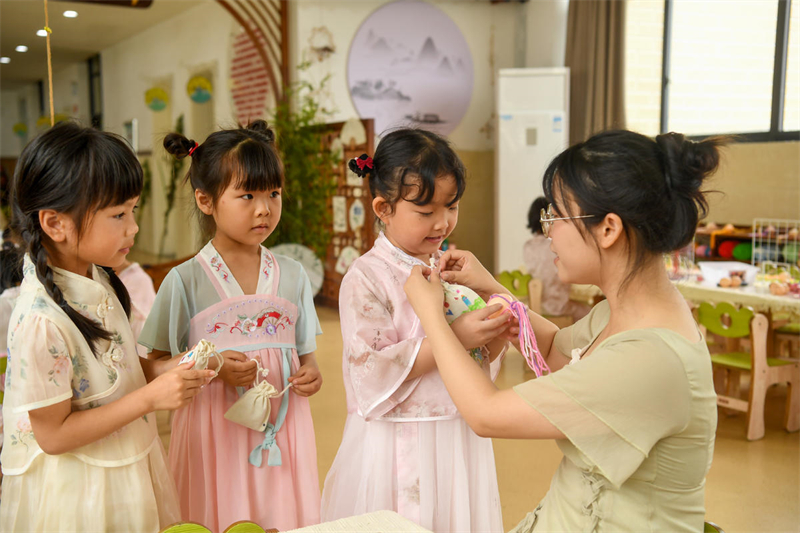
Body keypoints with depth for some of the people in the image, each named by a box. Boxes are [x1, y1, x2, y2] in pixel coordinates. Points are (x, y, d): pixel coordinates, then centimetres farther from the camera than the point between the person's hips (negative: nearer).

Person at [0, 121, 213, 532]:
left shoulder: (96, 277, -5)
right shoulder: (42, 321, -29)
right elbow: (53, 434, -22)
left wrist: (160, 369, -10)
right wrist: (150, 397, -25)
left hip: (127, 464, 7)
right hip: (78, 490, -7)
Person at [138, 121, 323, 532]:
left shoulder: (292, 276, 5)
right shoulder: (185, 281, -6)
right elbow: (156, 365, -3)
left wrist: (310, 373, -8)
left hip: (283, 430, 3)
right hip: (215, 433, -3)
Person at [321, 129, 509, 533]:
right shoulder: (367, 278, -12)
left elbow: (479, 371, 10)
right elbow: (371, 373, -21)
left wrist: (496, 336, -12)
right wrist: (451, 338, -24)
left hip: (459, 440, 5)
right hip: (397, 446, -5)